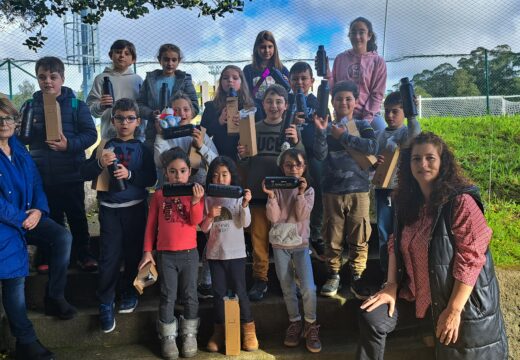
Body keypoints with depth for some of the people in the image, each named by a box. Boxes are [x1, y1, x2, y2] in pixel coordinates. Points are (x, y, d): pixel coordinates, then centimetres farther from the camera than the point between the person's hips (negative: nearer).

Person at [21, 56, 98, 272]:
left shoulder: (76, 105, -4)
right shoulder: (30, 106, 4)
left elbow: (90, 134, -8)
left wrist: (69, 145, -23)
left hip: (71, 174, -2)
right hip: (41, 176, 3)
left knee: (77, 217, 11)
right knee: (51, 218, 15)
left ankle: (83, 254, 25)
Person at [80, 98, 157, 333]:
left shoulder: (142, 149, 3)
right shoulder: (105, 147, 4)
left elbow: (151, 178, -5)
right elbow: (85, 174, -2)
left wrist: (129, 174, -21)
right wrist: (100, 164, -21)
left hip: (135, 207, 1)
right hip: (109, 208, 0)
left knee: (134, 253, 11)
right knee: (109, 257, -2)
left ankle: (129, 292, 31)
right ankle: (105, 303, 9)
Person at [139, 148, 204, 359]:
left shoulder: (195, 192, -1)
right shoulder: (159, 195, 1)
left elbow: (196, 221, -12)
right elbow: (151, 224, 4)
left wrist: (196, 200, -27)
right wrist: (147, 251, 0)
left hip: (189, 253, 0)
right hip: (165, 254, 0)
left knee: (189, 295, 7)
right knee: (168, 297, 5)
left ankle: (189, 335, 22)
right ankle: (168, 337, 18)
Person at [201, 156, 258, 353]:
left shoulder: (238, 196, -4)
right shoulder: (208, 200, 0)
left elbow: (245, 224, -11)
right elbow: (204, 228, 0)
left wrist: (245, 205, -24)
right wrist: (210, 216, -19)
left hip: (236, 252, -2)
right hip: (215, 253, 2)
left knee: (239, 290, 3)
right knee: (218, 292, 11)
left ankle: (248, 328, 18)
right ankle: (219, 329, 23)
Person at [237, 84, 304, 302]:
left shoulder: (292, 129, 4)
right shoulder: (253, 129, 7)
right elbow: (245, 167, 9)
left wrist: (296, 143, -22)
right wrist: (242, 157, -13)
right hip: (258, 191, 1)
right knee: (259, 238, 5)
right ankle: (260, 279, 17)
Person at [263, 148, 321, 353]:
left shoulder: (308, 190, -2)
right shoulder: (277, 189, -3)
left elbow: (302, 216, -16)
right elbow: (274, 218, -12)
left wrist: (301, 194, -26)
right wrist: (271, 196, -25)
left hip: (300, 244, -1)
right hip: (279, 244, 1)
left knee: (308, 288, -12)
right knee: (287, 288, 10)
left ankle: (310, 326, 8)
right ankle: (295, 323, 27)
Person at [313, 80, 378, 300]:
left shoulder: (362, 125, 6)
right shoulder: (326, 127, 7)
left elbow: (372, 147, -12)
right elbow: (320, 155, -7)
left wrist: (344, 136, -10)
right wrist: (321, 132, -20)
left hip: (358, 190, 0)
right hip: (332, 191, 1)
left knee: (359, 237, 2)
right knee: (332, 236, 6)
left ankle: (357, 277, 13)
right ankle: (333, 275, 19)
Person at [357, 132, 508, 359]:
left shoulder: (461, 201, -21)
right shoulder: (408, 200, 1)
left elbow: (470, 258, -23)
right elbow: (396, 243, 7)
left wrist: (453, 310, -22)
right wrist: (391, 285, -4)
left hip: (462, 299, -6)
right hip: (417, 291, 6)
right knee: (371, 317, -3)